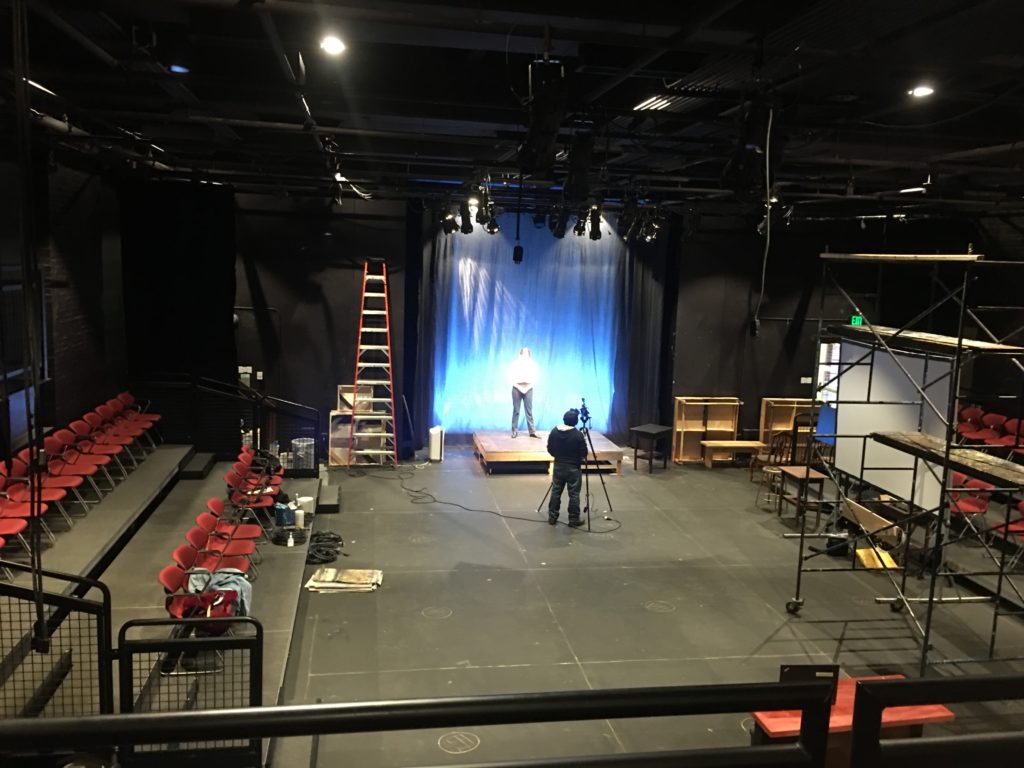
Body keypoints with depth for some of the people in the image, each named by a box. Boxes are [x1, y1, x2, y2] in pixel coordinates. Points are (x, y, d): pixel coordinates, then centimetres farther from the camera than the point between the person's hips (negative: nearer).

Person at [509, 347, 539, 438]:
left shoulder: (532, 364, 2)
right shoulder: (515, 363, -2)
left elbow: (534, 379, 3)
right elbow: (512, 378, -4)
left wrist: (527, 388, -9)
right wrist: (520, 388, -12)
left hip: (528, 389, 1)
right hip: (517, 388, -1)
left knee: (529, 410, 0)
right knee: (516, 410, 2)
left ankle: (532, 431, 0)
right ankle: (515, 430, 6)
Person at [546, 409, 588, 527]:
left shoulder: (554, 432, -4)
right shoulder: (578, 434, -18)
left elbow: (550, 449, 4)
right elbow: (584, 453, -12)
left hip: (558, 466, 4)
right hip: (573, 468, -4)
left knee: (555, 492, 14)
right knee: (574, 494, 4)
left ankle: (552, 517, 19)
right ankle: (574, 519, 10)